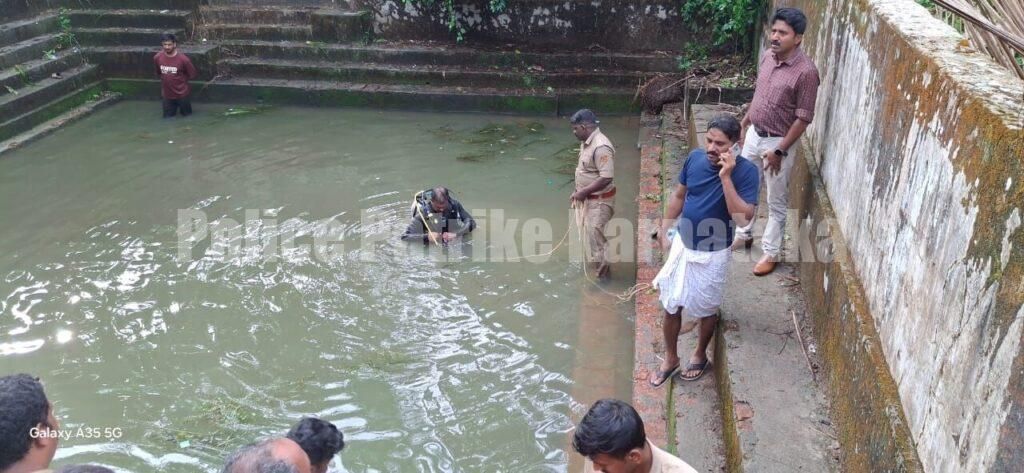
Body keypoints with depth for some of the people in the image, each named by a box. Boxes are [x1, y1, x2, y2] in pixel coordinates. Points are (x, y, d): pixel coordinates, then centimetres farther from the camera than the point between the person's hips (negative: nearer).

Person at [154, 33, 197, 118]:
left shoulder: (183, 59, -22)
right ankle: (175, 106, 43)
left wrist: (180, 80, 0)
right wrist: (167, 80, 9)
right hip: (167, 94, 3)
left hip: (181, 93, -3)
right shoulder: (157, 57, -11)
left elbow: (192, 75, -8)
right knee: (167, 116, 14)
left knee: (187, 114, 16)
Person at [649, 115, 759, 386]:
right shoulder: (695, 158, -8)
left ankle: (700, 356, 42)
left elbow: (743, 218, -29)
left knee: (706, 310, 16)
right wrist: (665, 229, 8)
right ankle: (670, 358, 35)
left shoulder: (745, 171, -21)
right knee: (671, 305, 14)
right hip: (682, 245, 4)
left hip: (712, 254, -4)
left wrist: (726, 177, -33)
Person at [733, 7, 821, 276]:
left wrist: (779, 151, -20)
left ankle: (770, 253, 21)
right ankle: (744, 235, 41)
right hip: (754, 135, 7)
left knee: (776, 202, 7)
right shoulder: (767, 58, 0)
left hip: (777, 142, -7)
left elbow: (803, 118, -19)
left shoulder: (806, 72, -22)